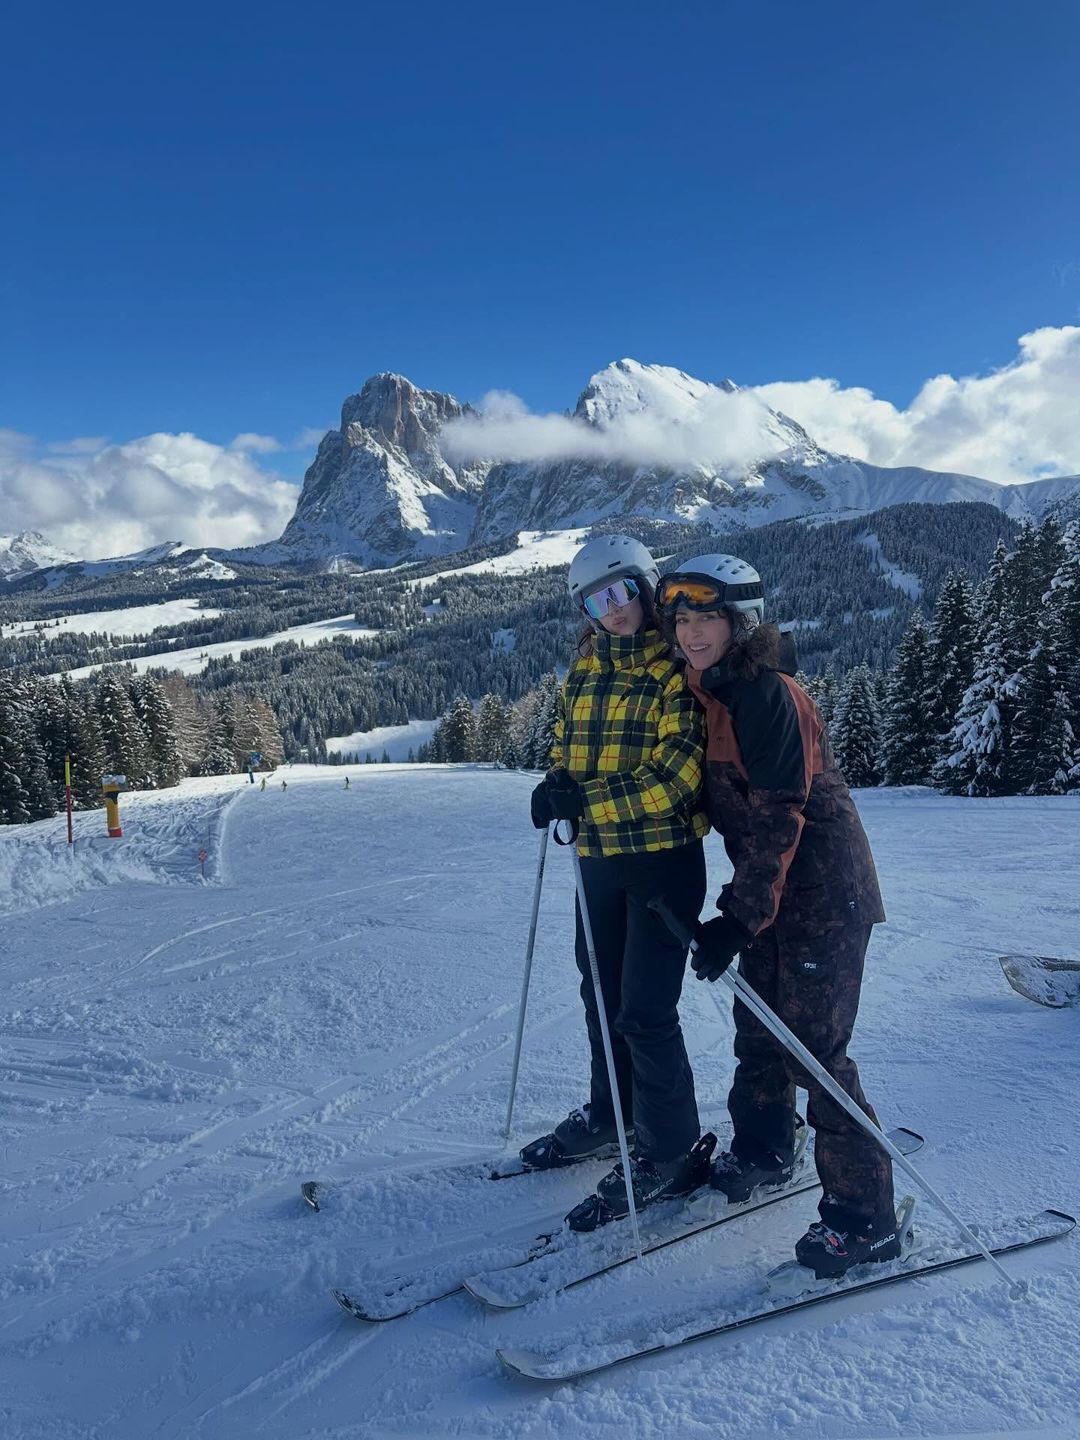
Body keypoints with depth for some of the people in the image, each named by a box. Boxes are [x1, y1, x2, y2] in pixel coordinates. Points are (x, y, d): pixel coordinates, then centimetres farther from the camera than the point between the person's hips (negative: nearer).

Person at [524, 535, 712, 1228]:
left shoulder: (678, 671, -13)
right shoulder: (585, 671, 9)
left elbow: (678, 772, -21)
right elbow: (568, 747, 15)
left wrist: (589, 801, -27)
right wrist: (560, 787, -8)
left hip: (664, 858, -7)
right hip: (599, 858, 8)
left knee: (646, 1010, -4)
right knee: (602, 992, 19)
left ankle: (672, 1152, 15)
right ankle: (612, 1116, 40)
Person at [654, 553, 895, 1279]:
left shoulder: (770, 695, -20)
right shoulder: (712, 694, 8)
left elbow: (777, 818, -24)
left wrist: (740, 917, -23)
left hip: (824, 891, -9)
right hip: (773, 891, 9)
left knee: (813, 1048, -6)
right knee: (759, 1029, 19)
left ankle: (865, 1217, 8)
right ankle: (763, 1150, 40)